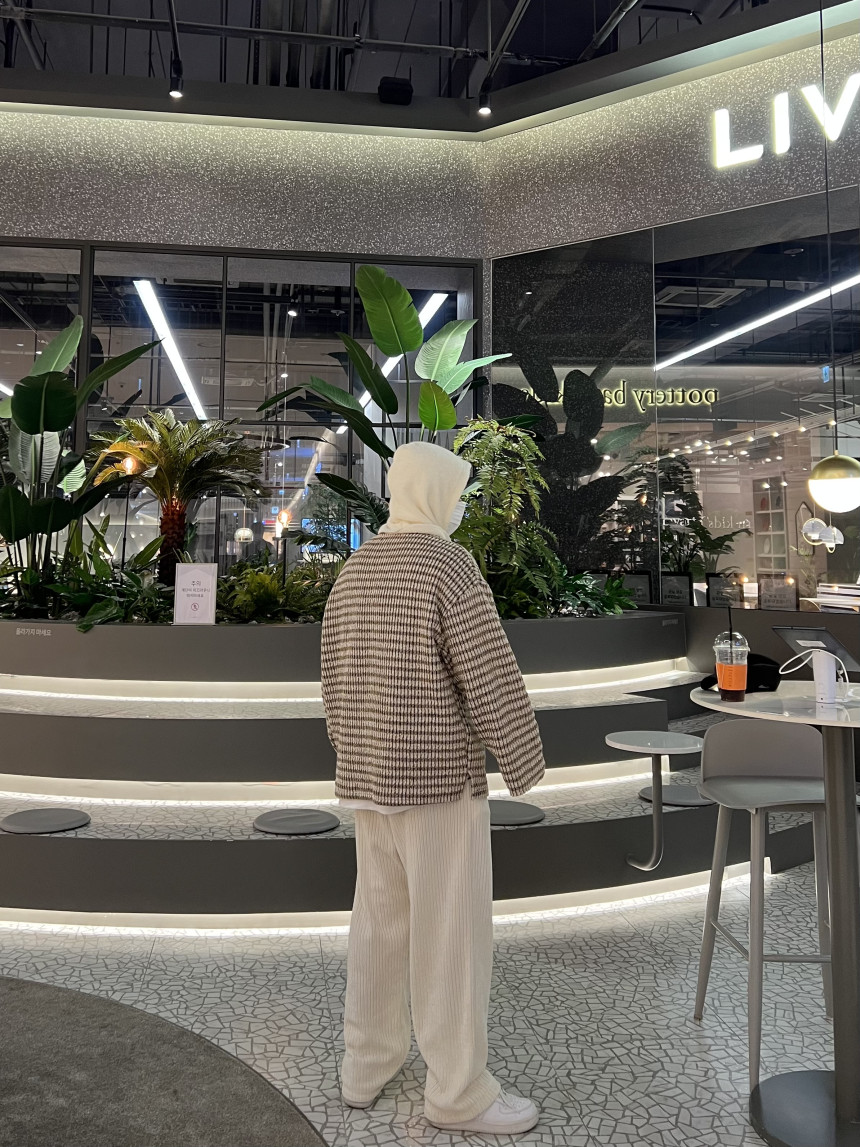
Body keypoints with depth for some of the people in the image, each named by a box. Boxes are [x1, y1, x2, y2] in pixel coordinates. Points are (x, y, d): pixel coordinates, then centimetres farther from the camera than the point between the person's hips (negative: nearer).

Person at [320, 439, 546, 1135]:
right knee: (451, 933, 2)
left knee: (380, 923, 18)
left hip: (371, 779, 8)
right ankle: (459, 1092, 14)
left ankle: (369, 1065, 29)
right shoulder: (449, 565, -16)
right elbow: (492, 679, -19)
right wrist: (526, 765, -7)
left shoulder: (353, 575, 9)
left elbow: (339, 684, 14)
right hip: (439, 779, -8)